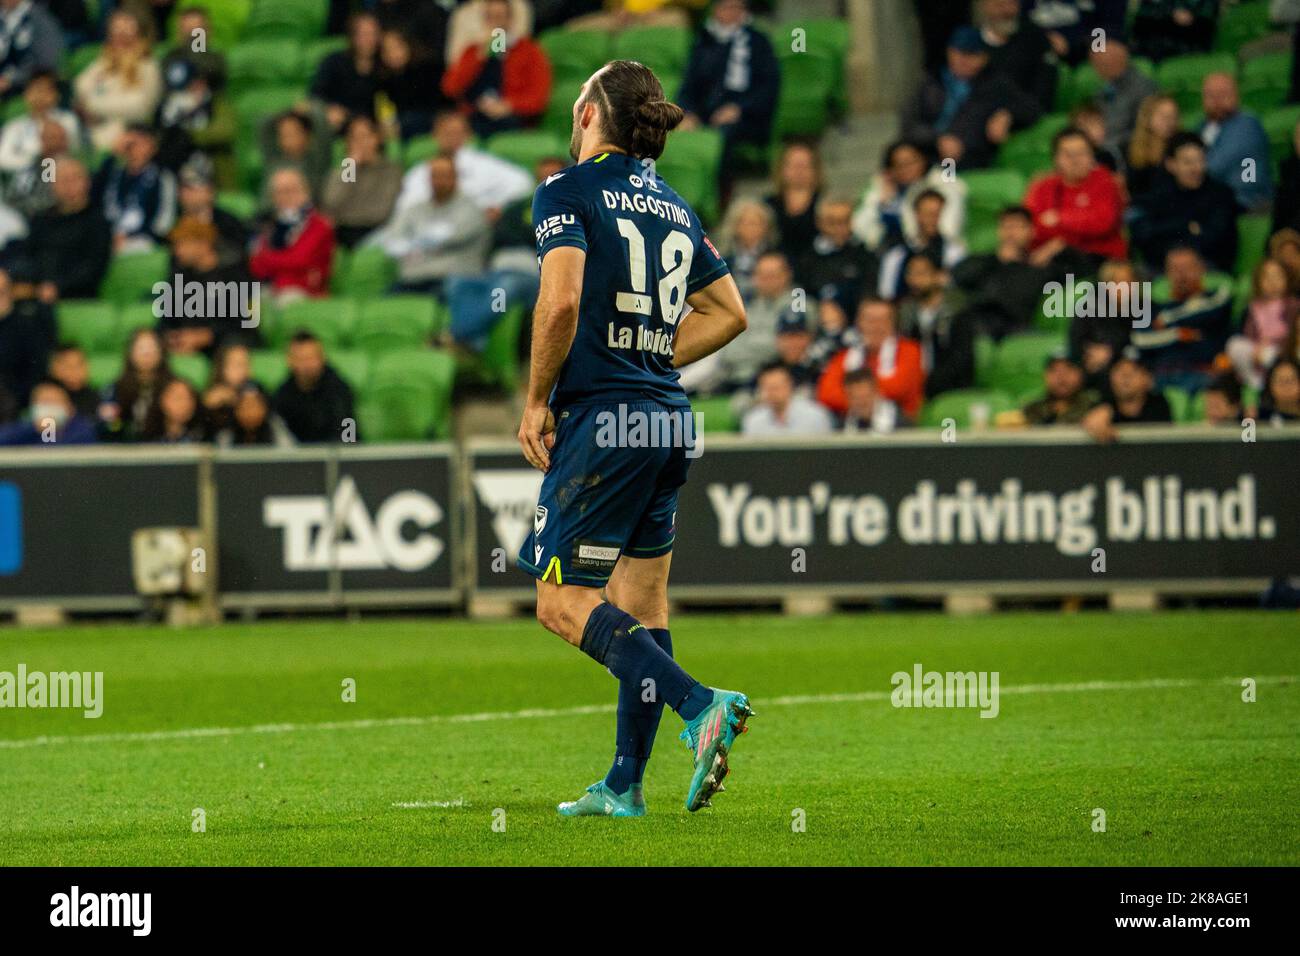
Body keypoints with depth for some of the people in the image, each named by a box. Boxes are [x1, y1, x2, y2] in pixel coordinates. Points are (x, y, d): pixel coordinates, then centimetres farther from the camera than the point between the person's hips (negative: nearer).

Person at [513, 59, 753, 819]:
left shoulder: (568, 194, -6)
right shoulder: (677, 209, 15)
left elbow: (561, 300, -20)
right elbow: (729, 313, 20)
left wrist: (537, 399, -9)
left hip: (601, 419, -7)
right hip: (669, 416, 7)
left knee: (564, 601, -5)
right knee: (642, 601, 11)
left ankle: (702, 707, -21)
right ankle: (626, 785, 15)